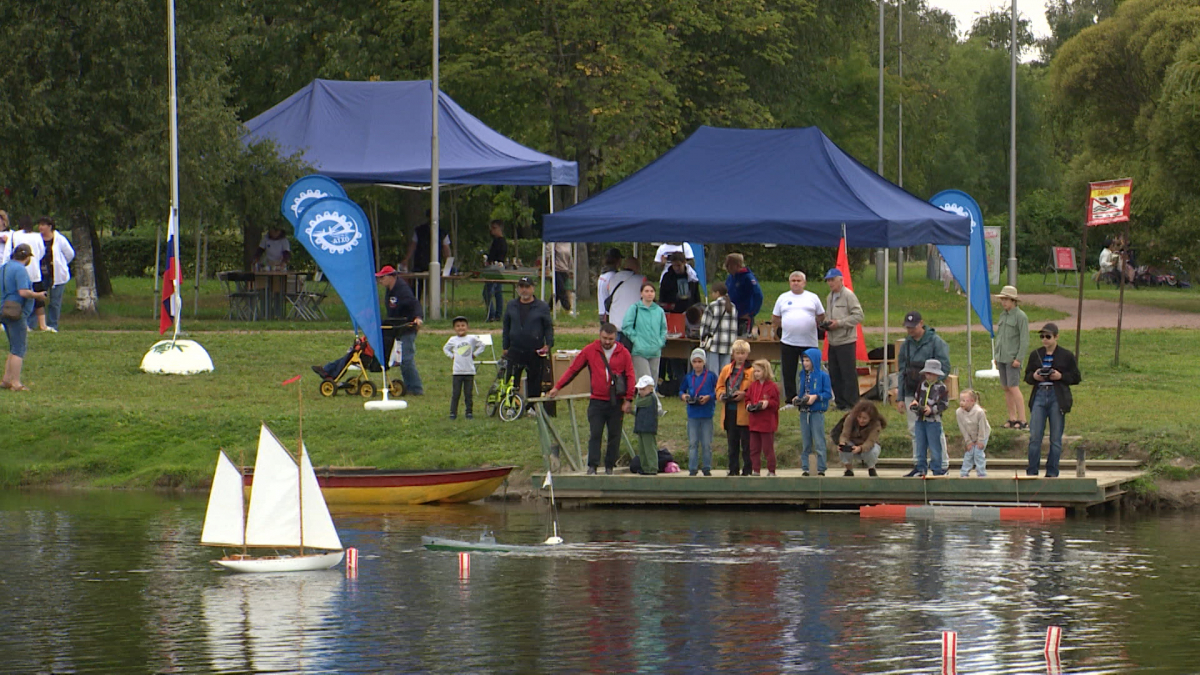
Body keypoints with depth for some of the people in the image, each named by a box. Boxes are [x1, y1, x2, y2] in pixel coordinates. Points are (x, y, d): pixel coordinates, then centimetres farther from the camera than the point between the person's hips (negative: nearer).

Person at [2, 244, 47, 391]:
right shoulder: (20, 269, -15)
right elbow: (23, 292, -24)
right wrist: (38, 295, -8)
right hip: (16, 313, -9)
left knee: (15, 349, 17)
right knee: (19, 349, -6)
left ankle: (6, 380, 15)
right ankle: (15, 383, -8)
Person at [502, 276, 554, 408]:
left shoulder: (542, 307, 3)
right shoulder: (511, 306, 11)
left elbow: (549, 327, 5)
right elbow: (506, 327, 15)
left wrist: (548, 344, -9)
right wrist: (506, 347, 10)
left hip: (535, 352, -2)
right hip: (515, 350, 2)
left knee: (535, 381, 3)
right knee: (511, 379, -4)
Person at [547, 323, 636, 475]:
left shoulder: (623, 353, 3)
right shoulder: (590, 351, 3)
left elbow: (630, 376, 4)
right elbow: (573, 369, 8)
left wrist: (628, 399, -2)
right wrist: (558, 387, 5)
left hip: (616, 403, 1)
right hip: (597, 401, -1)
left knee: (614, 435, 5)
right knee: (595, 434, -7)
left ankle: (610, 466, 13)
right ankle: (592, 466, -8)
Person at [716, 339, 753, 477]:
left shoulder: (751, 371, -2)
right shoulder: (726, 370, 13)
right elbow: (719, 386, 17)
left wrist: (744, 394, -18)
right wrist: (722, 394, -3)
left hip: (744, 412, -5)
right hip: (730, 410, 5)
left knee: (746, 443, -2)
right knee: (732, 443, 10)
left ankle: (747, 469, 3)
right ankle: (733, 469, 14)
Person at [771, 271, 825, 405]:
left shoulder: (813, 298, 8)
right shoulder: (783, 298, 11)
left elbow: (821, 317, 13)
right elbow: (775, 318, 16)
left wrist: (811, 325, 3)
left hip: (809, 343, -1)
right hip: (788, 342, 1)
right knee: (788, 374, 2)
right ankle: (790, 401, 9)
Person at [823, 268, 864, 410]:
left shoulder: (849, 295, -9)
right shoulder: (829, 298, 17)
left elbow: (858, 316, -14)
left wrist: (839, 323, -17)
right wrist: (826, 323, 5)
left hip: (846, 341, -8)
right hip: (833, 342, 8)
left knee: (849, 374, -5)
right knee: (834, 375, 10)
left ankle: (851, 403, 0)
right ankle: (840, 403, 18)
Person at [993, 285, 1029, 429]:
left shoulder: (1020, 316, -8)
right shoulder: (1002, 315, 14)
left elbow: (1024, 340, -11)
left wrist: (1018, 358, -16)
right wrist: (996, 356, 17)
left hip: (1012, 359, -8)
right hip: (1001, 358, 8)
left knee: (1013, 388, -12)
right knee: (1006, 388, 8)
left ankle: (1022, 420, -11)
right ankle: (1012, 418, 14)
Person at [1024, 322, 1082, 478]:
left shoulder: (1066, 356, 3)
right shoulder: (1035, 354, 11)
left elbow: (1076, 378, 4)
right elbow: (1027, 376, 16)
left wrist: (1061, 376, -12)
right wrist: (1034, 376, -6)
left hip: (1057, 398, -2)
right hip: (1039, 396, 2)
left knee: (1056, 439, 3)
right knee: (1034, 437, -4)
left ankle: (1052, 473, 10)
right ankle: (1031, 472, 2)